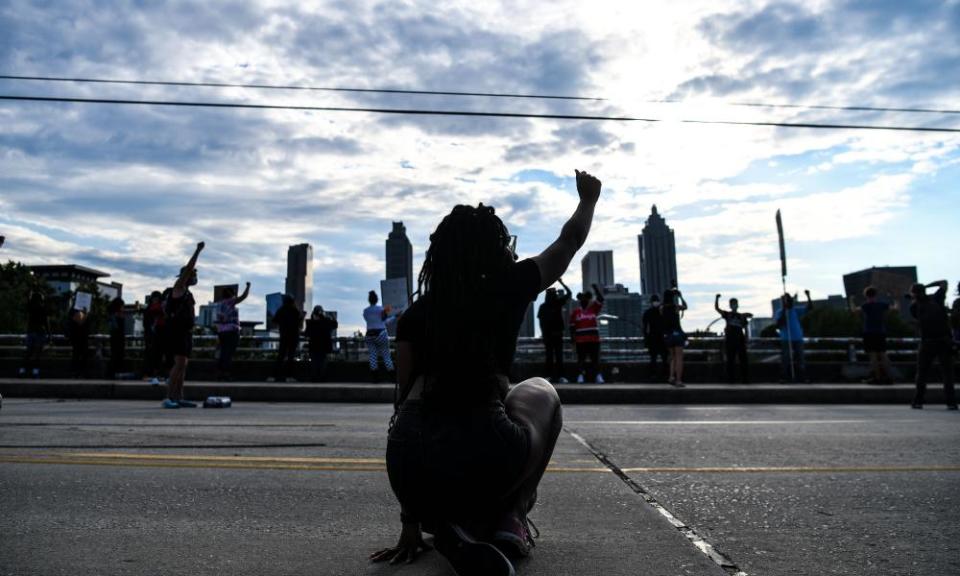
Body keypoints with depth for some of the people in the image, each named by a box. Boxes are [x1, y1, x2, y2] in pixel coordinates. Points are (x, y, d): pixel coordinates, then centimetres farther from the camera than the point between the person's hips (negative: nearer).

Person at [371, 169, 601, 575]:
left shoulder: (415, 314, 16)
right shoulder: (511, 287, 10)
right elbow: (570, 240, 28)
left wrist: (410, 524, 25)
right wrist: (588, 199, 51)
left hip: (410, 465, 3)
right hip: (485, 458, -3)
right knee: (540, 393, 30)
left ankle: (455, 525, 12)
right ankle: (509, 521, 19)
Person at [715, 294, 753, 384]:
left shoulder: (742, 316, 16)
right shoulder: (727, 314, 10)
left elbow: (745, 329, 16)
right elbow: (716, 308, -3)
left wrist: (746, 340, 7)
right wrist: (717, 298, -17)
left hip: (740, 340, 2)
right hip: (730, 340, -2)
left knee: (743, 360, -1)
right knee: (730, 360, 0)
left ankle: (745, 379, 3)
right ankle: (731, 379, 3)